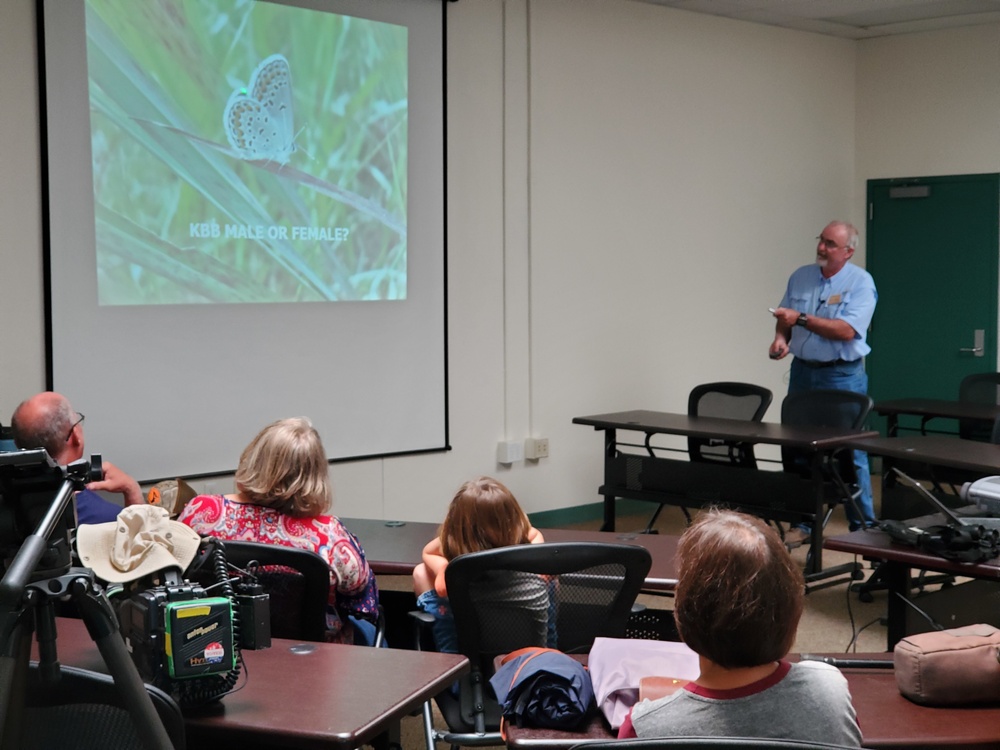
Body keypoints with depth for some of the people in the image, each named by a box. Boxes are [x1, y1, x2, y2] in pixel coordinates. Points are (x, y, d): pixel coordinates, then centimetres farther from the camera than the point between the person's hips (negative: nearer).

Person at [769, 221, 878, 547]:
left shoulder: (861, 282, -10)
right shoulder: (800, 277, 7)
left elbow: (847, 330, -20)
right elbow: (786, 319, 15)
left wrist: (801, 319, -22)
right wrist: (781, 337, -7)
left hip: (843, 376, -5)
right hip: (802, 372, 5)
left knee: (850, 453, 0)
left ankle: (863, 526, 10)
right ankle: (801, 523, 17)